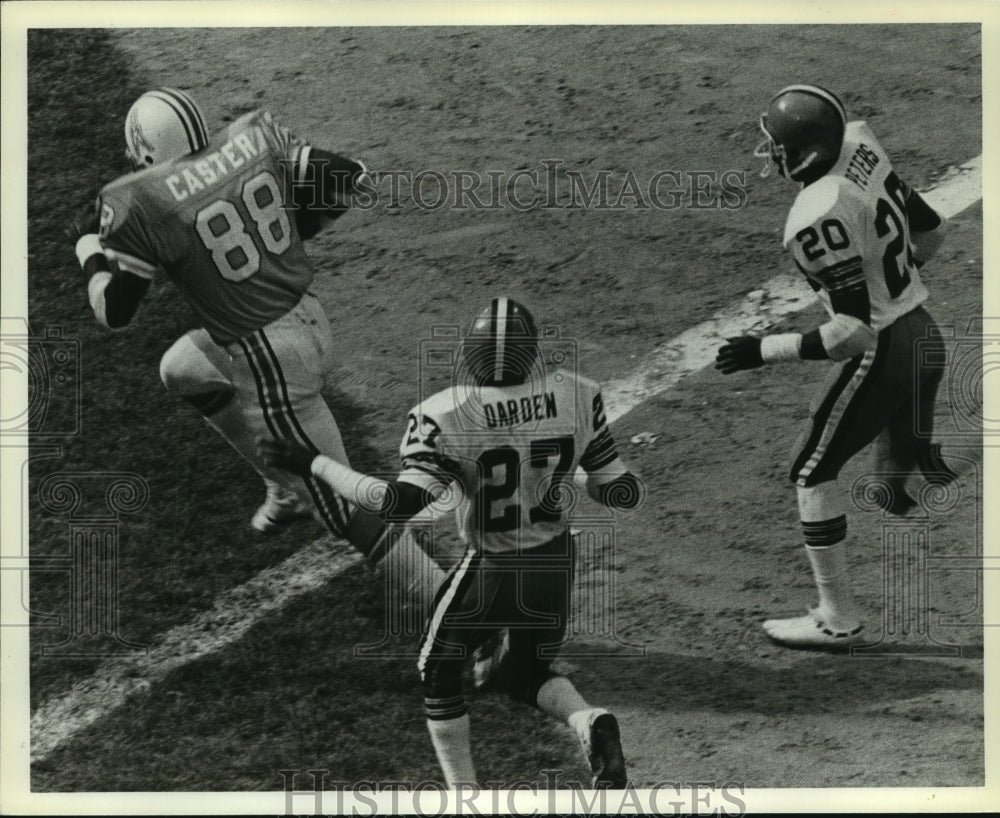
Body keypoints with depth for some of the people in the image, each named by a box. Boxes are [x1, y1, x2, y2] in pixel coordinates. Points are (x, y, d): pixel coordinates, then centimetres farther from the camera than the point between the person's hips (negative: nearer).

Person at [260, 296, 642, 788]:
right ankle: (590, 723, -4)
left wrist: (312, 464, -22)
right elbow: (622, 493, -5)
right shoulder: (576, 397, -11)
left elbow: (402, 502, -29)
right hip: (555, 565, 4)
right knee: (526, 676, 26)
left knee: (439, 676, 22)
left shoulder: (443, 416, -23)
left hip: (490, 572, -4)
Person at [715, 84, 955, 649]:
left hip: (885, 353, -8)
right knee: (909, 452, 28)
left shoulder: (819, 219, -26)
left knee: (814, 472, 6)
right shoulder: (861, 148, -2)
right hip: (926, 335, 8)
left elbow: (856, 332, -26)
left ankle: (839, 620, 11)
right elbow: (933, 231, 10)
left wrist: (764, 350, -20)